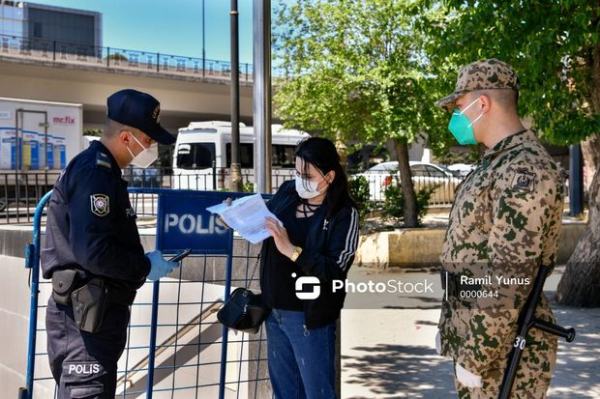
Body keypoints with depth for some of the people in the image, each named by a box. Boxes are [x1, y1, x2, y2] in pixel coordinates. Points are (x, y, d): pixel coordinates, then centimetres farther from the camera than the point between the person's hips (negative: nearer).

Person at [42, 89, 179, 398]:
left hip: (94, 312, 11)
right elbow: (93, 250, -26)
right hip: (86, 317, -11)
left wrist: (142, 261, 10)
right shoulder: (95, 173, -17)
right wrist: (146, 267, -14)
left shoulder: (99, 169, 16)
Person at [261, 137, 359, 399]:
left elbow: (335, 270, -22)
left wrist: (291, 250, -29)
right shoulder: (287, 192, 1)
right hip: (273, 309, 6)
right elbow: (264, 223, 16)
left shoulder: (344, 214, -15)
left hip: (308, 316, -6)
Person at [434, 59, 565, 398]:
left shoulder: (524, 171, -21)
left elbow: (509, 281, -25)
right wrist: (451, 327, 19)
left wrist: (475, 358, -21)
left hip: (503, 348, -9)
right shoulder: (497, 164, 13)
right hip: (478, 331, 9)